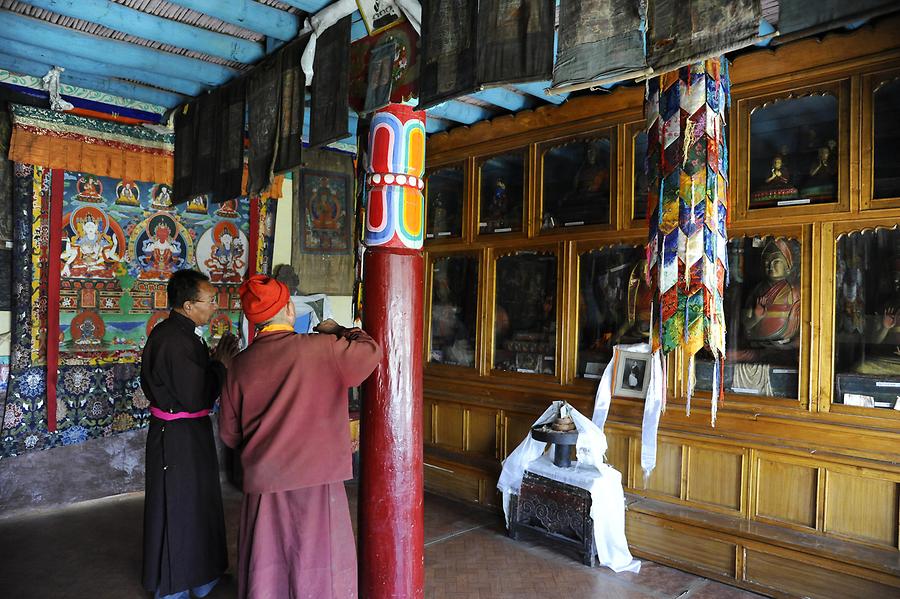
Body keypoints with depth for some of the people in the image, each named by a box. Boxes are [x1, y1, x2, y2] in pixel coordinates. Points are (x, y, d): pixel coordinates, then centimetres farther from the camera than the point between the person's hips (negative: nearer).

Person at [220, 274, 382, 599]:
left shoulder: (241, 364, -1)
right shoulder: (323, 348, -13)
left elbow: (229, 433, 7)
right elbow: (371, 351, -2)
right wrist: (338, 330, 12)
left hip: (264, 483, 4)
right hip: (317, 480, -3)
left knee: (266, 569, 18)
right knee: (320, 569, 10)